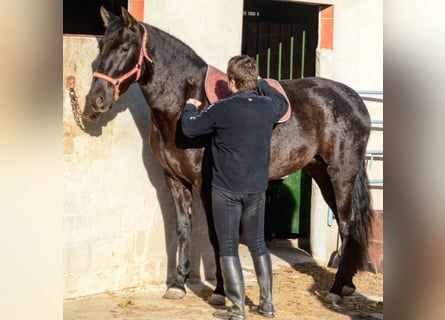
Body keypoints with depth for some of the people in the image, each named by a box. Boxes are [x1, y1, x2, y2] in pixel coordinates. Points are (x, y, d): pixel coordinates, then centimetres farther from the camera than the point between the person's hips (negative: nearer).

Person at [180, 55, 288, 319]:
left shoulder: (222, 109, -17)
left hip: (226, 189, -5)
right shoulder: (268, 107, -2)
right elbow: (283, 103, 24)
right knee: (258, 244, 17)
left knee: (228, 247, 3)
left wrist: (189, 107, 16)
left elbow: (190, 128, -4)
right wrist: (261, 84, 34)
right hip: (257, 188, 5)